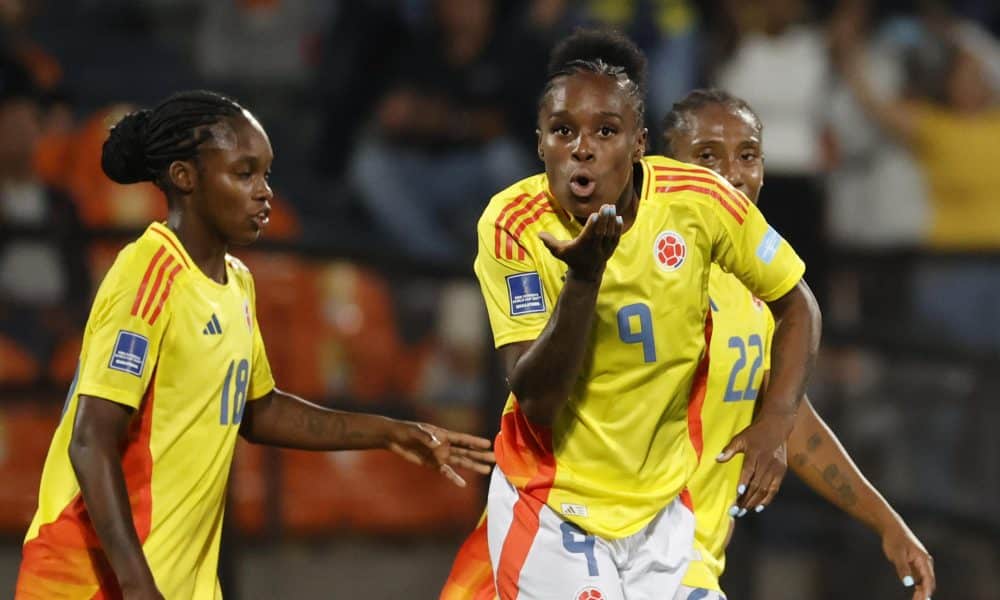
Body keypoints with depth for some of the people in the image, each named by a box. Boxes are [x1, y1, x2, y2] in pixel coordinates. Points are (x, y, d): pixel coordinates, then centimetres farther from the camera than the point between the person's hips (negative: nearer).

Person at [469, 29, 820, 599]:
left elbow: (797, 304, 3)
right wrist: (585, 277, -34)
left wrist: (775, 424, -9)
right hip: (553, 503, -3)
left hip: (664, 501, 3)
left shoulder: (700, 200, -13)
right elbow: (535, 401, -22)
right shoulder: (513, 226, -17)